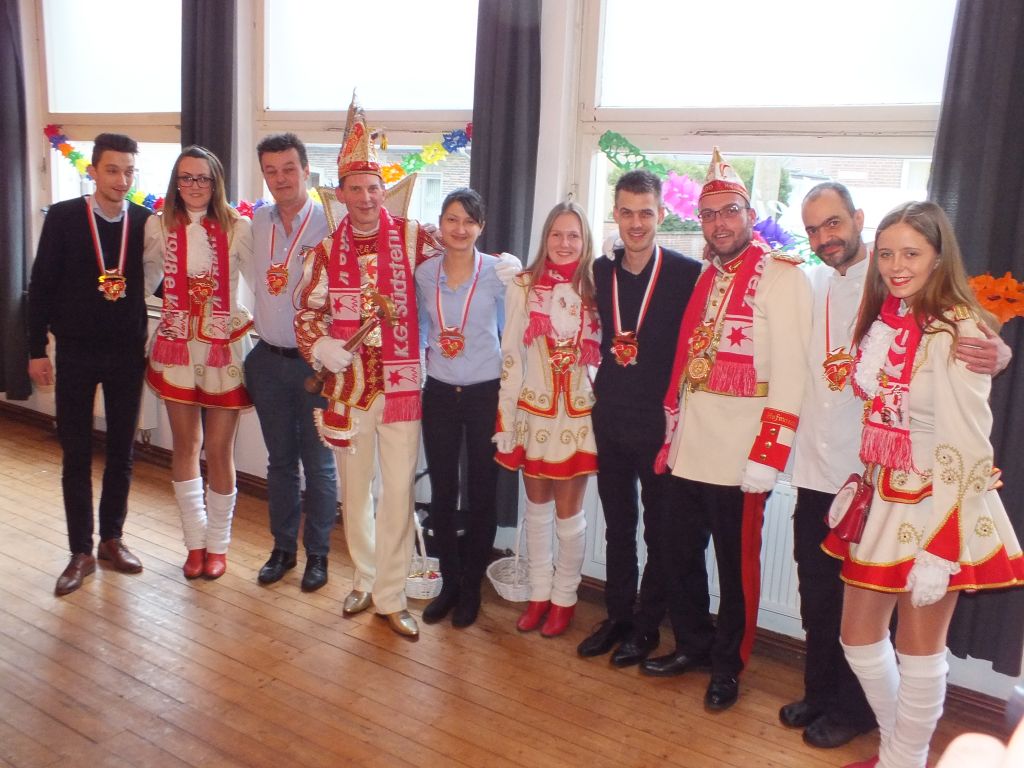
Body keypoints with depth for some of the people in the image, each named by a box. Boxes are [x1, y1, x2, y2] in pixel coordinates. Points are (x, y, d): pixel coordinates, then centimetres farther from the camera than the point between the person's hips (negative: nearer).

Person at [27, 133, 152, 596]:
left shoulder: (146, 222, -1)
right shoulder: (63, 218, -5)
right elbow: (41, 286, -2)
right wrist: (37, 349, -3)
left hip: (128, 353, 2)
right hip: (75, 353, -1)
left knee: (121, 452, 10)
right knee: (76, 455, 5)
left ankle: (111, 539, 26)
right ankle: (81, 551, 17)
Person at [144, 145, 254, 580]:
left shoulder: (237, 229, -6)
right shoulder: (159, 226, 2)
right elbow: (147, 276, 13)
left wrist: (252, 321, -15)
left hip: (225, 348, -2)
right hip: (177, 346, 3)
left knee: (219, 450, 2)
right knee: (185, 445, 10)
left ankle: (218, 543, 21)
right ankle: (195, 540, 26)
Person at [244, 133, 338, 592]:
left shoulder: (329, 223, -11)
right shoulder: (256, 223, 5)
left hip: (315, 361, -4)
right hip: (268, 359, 5)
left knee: (318, 463, 8)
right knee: (280, 460, 15)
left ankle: (317, 553, 23)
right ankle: (283, 547, 30)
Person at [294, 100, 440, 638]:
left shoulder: (411, 236, -3)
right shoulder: (327, 250, 4)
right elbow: (308, 311, 7)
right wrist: (319, 347, -10)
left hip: (401, 382, -2)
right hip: (347, 384, 3)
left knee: (399, 490, 0)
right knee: (354, 488, 15)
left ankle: (390, 595, 15)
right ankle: (365, 578, 34)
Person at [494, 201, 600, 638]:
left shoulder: (595, 290, -2)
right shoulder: (523, 287, -3)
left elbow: (606, 355, 2)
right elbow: (511, 356, -2)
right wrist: (505, 419, -4)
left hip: (579, 415, -1)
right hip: (532, 412, 1)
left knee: (569, 512, 6)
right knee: (537, 507, 14)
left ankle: (564, 598, 25)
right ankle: (539, 594, 29)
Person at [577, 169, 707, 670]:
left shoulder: (687, 273, -10)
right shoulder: (601, 271, 4)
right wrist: (605, 382, 8)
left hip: (660, 421, -4)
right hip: (610, 417, 5)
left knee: (661, 530, 9)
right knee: (617, 524, 15)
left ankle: (646, 626, 24)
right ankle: (618, 615, 31)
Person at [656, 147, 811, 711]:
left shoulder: (780, 275, -9)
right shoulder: (707, 277, 14)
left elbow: (790, 372, -15)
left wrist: (767, 455, -19)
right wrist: (673, 433, 13)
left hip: (739, 455, -6)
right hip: (690, 449, 7)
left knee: (737, 566, 7)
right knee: (677, 554, 14)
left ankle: (728, 666, 27)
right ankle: (696, 643, 36)